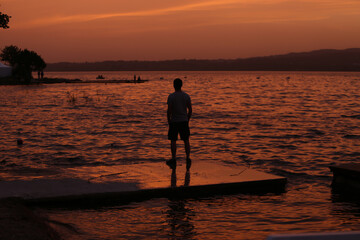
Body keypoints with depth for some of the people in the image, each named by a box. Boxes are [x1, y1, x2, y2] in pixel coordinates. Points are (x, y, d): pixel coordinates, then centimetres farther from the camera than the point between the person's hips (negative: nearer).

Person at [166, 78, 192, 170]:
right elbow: (190, 110, 1)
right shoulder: (186, 96, 0)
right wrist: (187, 120, 13)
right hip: (184, 121, 2)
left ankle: (173, 160, 6)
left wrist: (169, 120, 2)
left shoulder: (171, 96, -9)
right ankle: (188, 158, -3)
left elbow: (169, 110, -12)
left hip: (174, 121, -2)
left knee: (173, 141, 8)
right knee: (186, 140, 10)